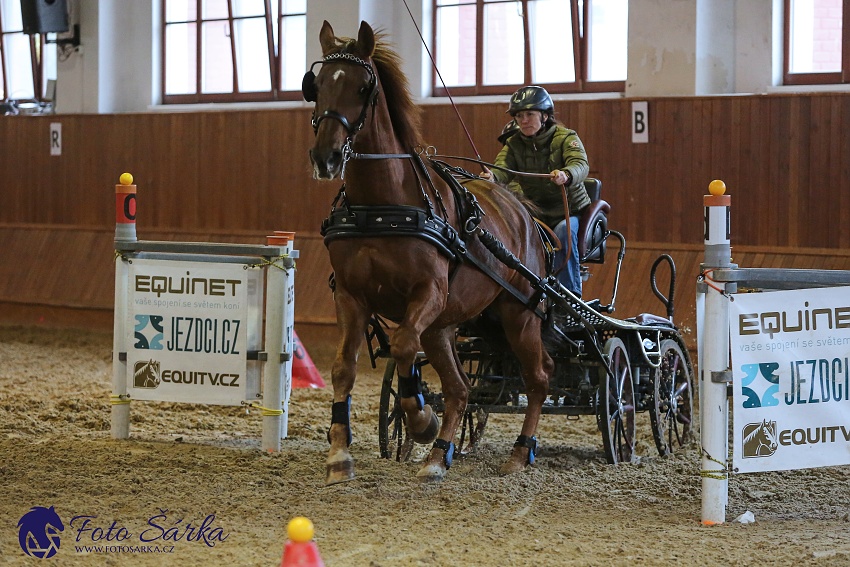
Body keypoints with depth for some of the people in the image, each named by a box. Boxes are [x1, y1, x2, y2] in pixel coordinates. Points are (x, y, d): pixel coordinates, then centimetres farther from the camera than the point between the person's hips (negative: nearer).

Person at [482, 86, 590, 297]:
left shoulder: (565, 138, -8)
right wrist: (492, 176, -43)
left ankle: (570, 295, -28)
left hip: (569, 210, -3)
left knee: (564, 231, -35)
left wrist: (566, 175, -52)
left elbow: (581, 165, -27)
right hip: (535, 211, 3)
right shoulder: (514, 143, 2)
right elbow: (503, 168, -17)